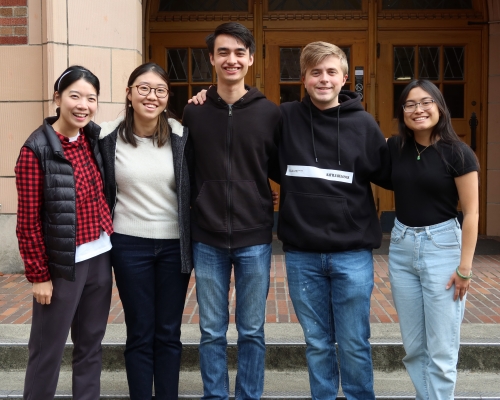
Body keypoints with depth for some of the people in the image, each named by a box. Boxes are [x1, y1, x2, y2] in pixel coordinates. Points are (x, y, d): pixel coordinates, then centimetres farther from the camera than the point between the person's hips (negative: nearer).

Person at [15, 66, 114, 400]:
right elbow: (28, 221, -11)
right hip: (64, 264, -6)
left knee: (91, 345, 16)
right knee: (49, 349, 8)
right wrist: (39, 275, -11)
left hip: (100, 257, 6)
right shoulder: (37, 150, -13)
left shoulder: (96, 138, 4)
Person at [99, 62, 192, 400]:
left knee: (168, 333, 10)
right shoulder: (110, 138, -2)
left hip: (174, 244, 0)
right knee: (140, 334, 8)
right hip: (129, 245, 0)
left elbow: (194, 187, 3)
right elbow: (104, 192, 5)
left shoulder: (181, 136, -3)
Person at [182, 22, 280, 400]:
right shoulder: (194, 111, 2)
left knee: (252, 331, 11)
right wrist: (198, 206, -2)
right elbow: (184, 171, 8)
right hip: (207, 240, 1)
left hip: (254, 238, 0)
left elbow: (280, 170, 7)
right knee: (212, 331, 12)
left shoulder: (269, 112, -1)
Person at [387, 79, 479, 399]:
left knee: (441, 348, 1)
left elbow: (471, 213, -10)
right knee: (414, 345, 13)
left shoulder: (457, 153, -9)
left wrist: (465, 267, -12)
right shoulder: (394, 148, 3)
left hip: (442, 246, -4)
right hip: (401, 246, 5)